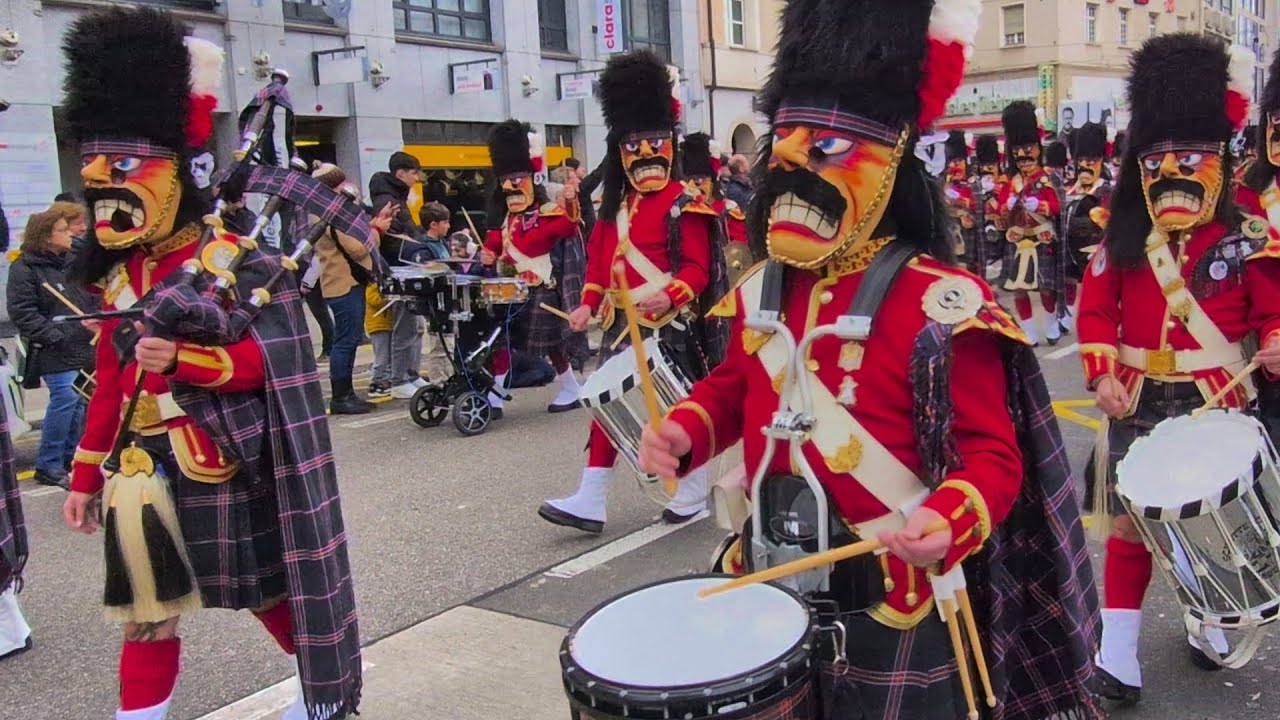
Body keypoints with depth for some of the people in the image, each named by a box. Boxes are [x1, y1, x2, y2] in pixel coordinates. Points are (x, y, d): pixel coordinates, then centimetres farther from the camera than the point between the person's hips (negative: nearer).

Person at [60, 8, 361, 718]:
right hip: (142, 471, 5)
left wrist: (182, 358, -29)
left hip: (223, 465, -5)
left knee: (267, 584, 11)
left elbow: (267, 360, -15)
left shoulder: (230, 256, -12)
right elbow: (112, 382, 13)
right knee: (147, 607, 10)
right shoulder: (119, 273, 8)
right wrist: (86, 476, 14)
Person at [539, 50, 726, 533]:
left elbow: (698, 267, -15)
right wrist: (588, 304, 1)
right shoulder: (613, 206, 11)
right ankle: (591, 500, 6)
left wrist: (670, 295, -32)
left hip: (670, 324, -6)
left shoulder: (683, 206, -9)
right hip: (622, 323, 7)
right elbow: (599, 258, 14)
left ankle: (694, 492, 25)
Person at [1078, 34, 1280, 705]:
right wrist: (1102, 375, -12)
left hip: (1218, 405, 0)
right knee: (1129, 521, 3)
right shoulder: (1122, 240, 0)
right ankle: (1119, 645, 10)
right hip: (1139, 405, 1)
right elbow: (1096, 310, 0)